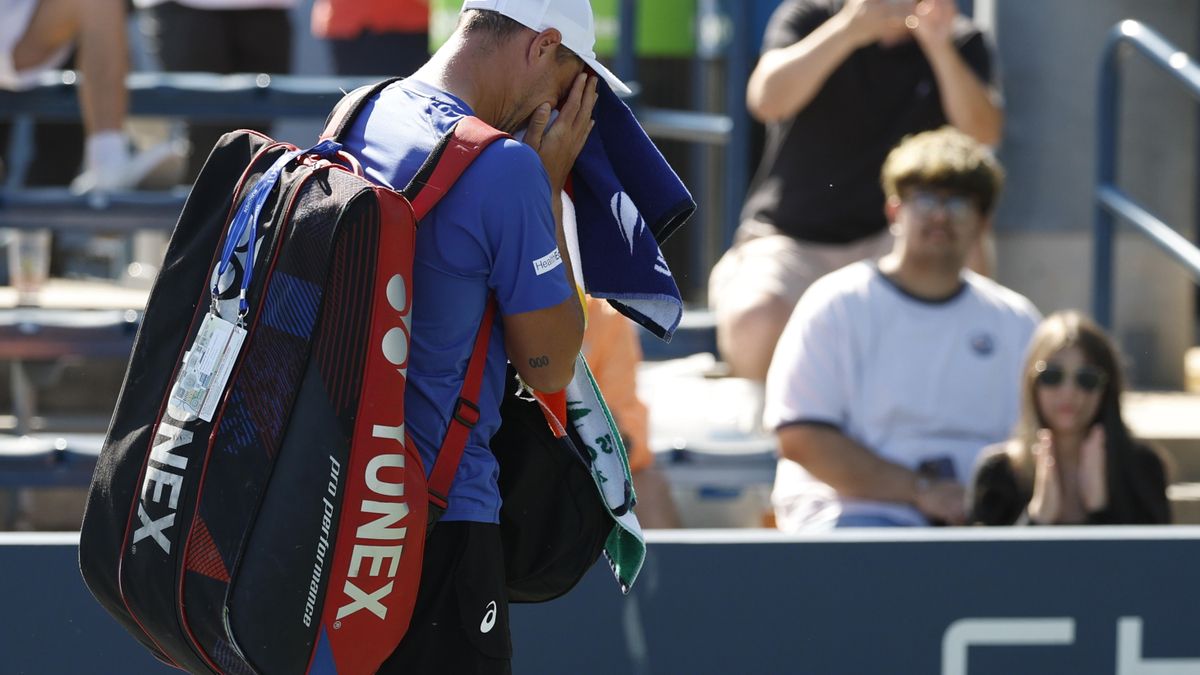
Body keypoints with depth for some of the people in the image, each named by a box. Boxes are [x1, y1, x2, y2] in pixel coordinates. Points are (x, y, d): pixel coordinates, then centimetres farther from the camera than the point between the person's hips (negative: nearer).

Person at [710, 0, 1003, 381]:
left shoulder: (959, 45, 5)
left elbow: (984, 133, -13)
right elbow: (767, 100, -20)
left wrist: (940, 47, -27)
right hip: (790, 241, -2)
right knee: (755, 324, -33)